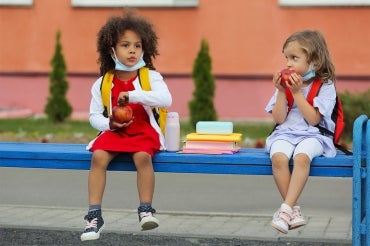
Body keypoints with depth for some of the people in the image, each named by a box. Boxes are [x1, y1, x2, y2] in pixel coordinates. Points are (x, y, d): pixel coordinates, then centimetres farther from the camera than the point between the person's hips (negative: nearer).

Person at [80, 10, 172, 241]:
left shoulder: (151, 76, -2)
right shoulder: (102, 83, 5)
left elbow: (166, 99, -20)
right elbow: (94, 115, 10)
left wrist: (132, 95, -25)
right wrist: (108, 124, -13)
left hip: (144, 131, -2)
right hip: (114, 132, 2)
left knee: (143, 156, -34)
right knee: (98, 156, -26)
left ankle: (146, 209, -21)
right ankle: (95, 215, -22)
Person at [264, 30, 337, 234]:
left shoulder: (325, 86, -2)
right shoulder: (286, 84, 9)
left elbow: (313, 119, -12)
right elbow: (279, 119, 3)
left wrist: (297, 93, -15)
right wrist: (281, 92, -8)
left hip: (312, 135, -3)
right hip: (286, 133, 3)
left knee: (301, 156, -37)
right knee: (278, 157, -31)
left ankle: (286, 209, -34)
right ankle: (294, 209, -22)